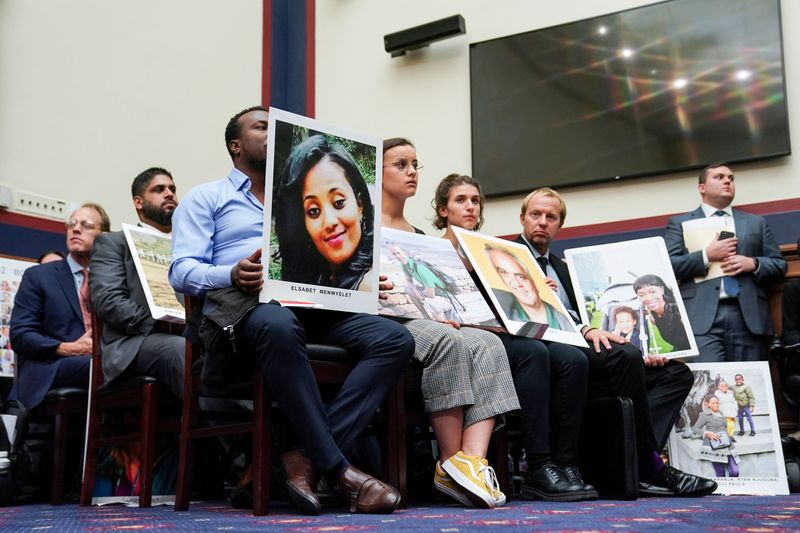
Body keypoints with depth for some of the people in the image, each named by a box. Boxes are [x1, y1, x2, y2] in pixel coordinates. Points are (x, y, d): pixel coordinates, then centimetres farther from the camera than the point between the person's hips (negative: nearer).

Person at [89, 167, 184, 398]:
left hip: (187, 338, 4)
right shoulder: (113, 242, 15)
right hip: (134, 344, -4)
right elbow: (107, 300, -2)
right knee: (182, 350, -39)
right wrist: (159, 325, -14)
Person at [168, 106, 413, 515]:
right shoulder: (205, 198, 17)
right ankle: (337, 467, -36)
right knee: (279, 325, -43)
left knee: (395, 338, -21)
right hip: (245, 304, -5)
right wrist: (232, 274, -20)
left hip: (311, 305, 6)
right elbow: (181, 270, 2)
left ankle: (308, 457, -31)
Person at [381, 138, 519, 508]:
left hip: (424, 322, 7)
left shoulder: (419, 236, 27)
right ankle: (450, 464, -29)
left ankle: (472, 459, -39)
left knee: (487, 344, -23)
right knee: (446, 340, -36)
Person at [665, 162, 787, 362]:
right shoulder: (680, 223, 14)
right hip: (702, 317, -3)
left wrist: (753, 264, -2)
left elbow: (779, 264, 18)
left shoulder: (756, 223, 22)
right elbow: (667, 265, 2)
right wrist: (706, 256, -9)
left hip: (749, 316, 3)